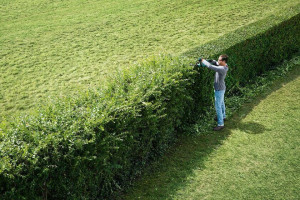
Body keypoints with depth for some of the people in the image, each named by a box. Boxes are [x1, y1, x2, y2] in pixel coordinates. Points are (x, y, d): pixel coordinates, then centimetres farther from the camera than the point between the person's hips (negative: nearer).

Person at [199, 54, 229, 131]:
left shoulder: (222, 69, -33)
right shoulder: (224, 66, -5)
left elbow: (210, 66, -38)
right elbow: (217, 64, 15)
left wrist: (203, 60, -23)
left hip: (219, 90, -10)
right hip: (221, 88, 10)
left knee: (218, 106, -3)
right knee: (221, 103, 27)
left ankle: (221, 124, 4)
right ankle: (223, 116, 47)